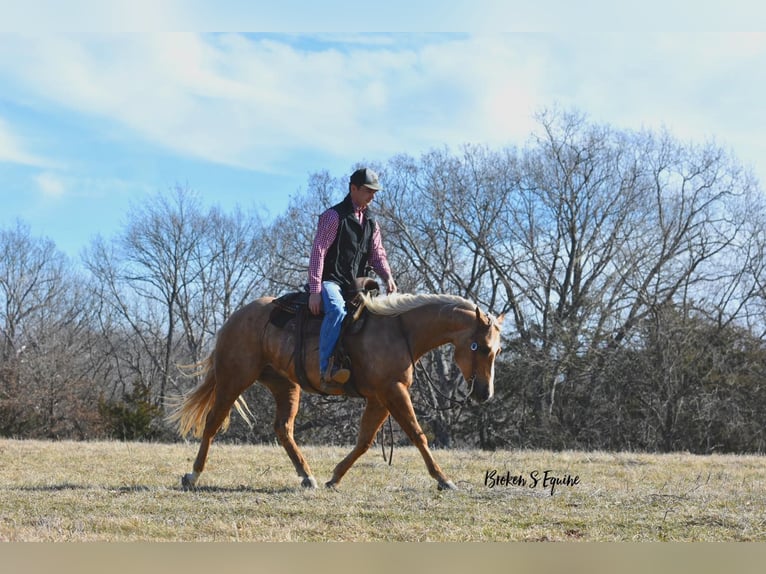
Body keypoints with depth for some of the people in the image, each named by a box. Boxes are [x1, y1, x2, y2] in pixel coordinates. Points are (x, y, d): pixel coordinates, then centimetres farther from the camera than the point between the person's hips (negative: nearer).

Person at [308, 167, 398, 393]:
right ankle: (327, 370, -44)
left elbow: (377, 254, 16)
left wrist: (388, 277, -7)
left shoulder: (371, 222, 17)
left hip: (356, 285, 8)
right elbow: (318, 252, -11)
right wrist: (314, 291, -19)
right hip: (331, 281, -8)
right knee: (337, 310, -36)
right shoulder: (334, 216, -6)